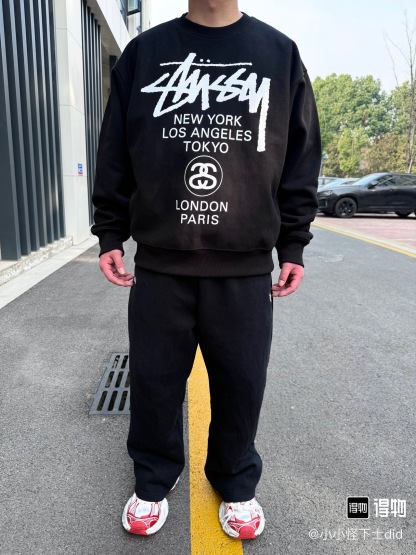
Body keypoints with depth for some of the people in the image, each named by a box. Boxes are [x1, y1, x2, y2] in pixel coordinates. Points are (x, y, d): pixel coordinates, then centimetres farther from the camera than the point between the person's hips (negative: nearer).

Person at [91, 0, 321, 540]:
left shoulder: (281, 54, 10)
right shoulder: (143, 53, 10)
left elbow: (301, 159, 8)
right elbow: (115, 155, 10)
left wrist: (293, 245, 3)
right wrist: (110, 235, 5)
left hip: (246, 268, 0)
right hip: (159, 263, 1)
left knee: (241, 382, 9)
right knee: (155, 380, 10)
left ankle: (236, 484, 35)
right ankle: (153, 482, 35)